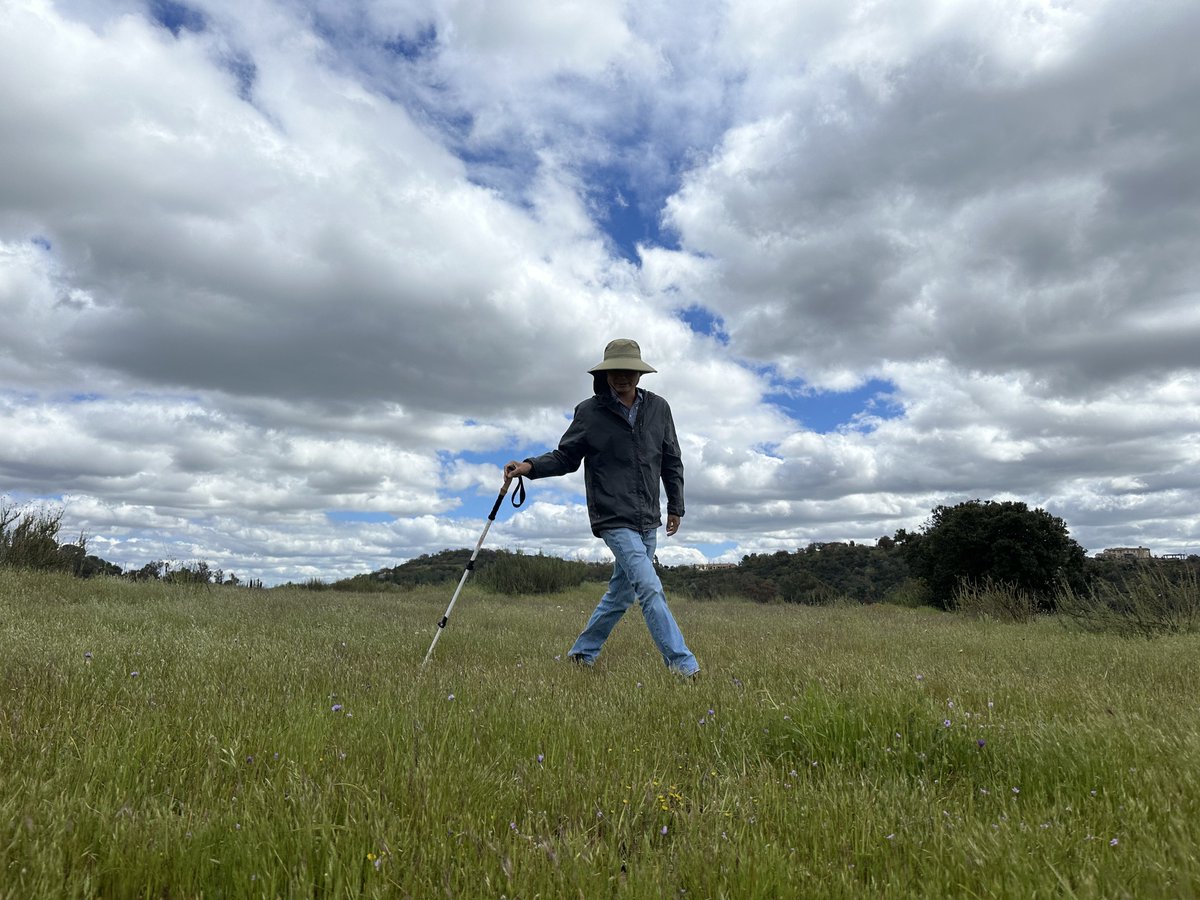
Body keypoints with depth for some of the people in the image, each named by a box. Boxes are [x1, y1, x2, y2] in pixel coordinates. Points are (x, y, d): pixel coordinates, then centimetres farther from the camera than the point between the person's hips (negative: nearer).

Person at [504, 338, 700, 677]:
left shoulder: (658, 408, 6)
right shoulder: (590, 411, -3)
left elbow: (672, 461, 15)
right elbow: (566, 457, 3)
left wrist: (675, 507, 15)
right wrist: (531, 466, -15)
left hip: (648, 521, 5)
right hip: (614, 519, -5)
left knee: (622, 592, 14)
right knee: (650, 588, -15)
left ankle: (582, 652, 31)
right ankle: (683, 665, -8)